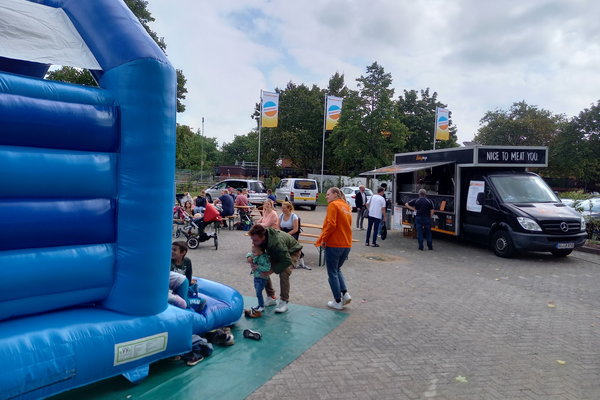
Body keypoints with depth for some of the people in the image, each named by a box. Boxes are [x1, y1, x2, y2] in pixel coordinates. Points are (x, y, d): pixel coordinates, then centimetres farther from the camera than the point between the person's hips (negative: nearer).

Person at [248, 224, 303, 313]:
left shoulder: (277, 242, -45)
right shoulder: (259, 237, -24)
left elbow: (287, 261, -39)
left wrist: (271, 271, -39)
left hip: (292, 252, -7)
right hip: (277, 253, 7)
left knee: (284, 273, -29)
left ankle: (284, 302, -15)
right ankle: (271, 298, 8)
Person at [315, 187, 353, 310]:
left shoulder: (333, 205, -9)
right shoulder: (346, 206, 14)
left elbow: (331, 224, -20)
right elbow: (347, 225, 15)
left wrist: (324, 239, -11)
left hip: (334, 244, -7)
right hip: (347, 244, 8)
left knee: (332, 273, 5)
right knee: (337, 269, 24)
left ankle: (338, 302, 10)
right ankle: (345, 293, 9)